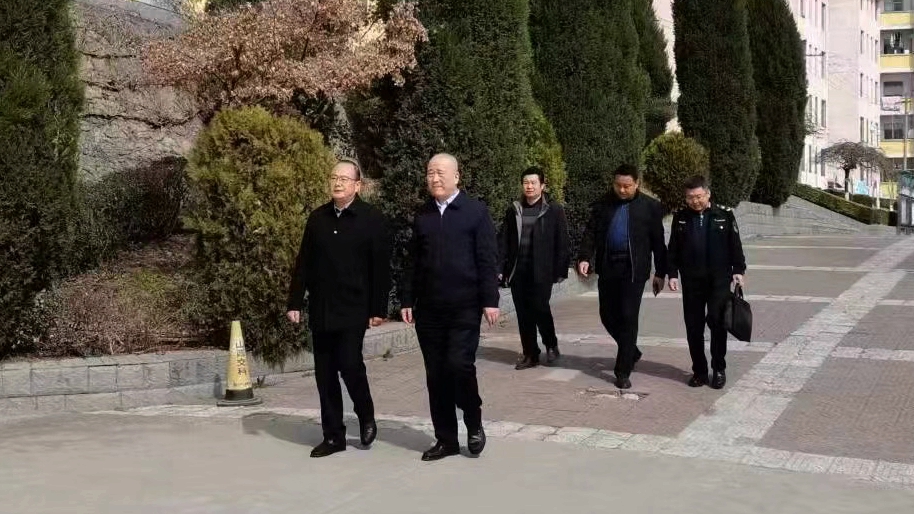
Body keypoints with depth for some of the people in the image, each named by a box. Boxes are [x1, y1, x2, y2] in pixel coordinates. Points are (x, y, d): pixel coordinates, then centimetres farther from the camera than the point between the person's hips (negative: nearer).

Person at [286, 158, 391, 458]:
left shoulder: (372, 219, -3)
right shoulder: (318, 218, 10)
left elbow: (381, 268, -6)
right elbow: (303, 264, 11)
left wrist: (378, 309, -10)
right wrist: (295, 302, 6)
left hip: (353, 309, -5)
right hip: (320, 309, 5)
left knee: (350, 365, -11)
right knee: (325, 374, 7)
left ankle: (366, 417, 18)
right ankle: (333, 436, 18)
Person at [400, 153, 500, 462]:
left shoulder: (476, 211, -2)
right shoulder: (422, 216, 10)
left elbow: (488, 260, -6)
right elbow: (413, 262, 12)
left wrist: (490, 301, -12)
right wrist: (407, 300, 7)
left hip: (465, 308, -4)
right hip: (428, 309, 4)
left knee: (459, 365, -14)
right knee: (436, 374, 6)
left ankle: (474, 423, 12)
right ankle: (446, 439, 17)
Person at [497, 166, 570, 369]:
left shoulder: (554, 210, 1)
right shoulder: (513, 211, 10)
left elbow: (562, 242, -1)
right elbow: (504, 241, 9)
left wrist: (560, 270, -6)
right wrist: (501, 268, 2)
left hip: (541, 270, -4)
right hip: (517, 271, 4)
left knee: (540, 308, -9)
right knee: (523, 314, 6)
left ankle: (551, 345, 16)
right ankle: (530, 354, 16)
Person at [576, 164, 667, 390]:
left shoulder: (649, 206, 0)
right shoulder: (603, 204, 7)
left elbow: (658, 241, 3)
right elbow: (591, 232, 3)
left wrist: (660, 273, 2)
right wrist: (584, 257, -12)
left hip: (633, 269, -4)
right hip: (608, 267, 4)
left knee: (628, 318, -4)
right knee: (608, 316, 10)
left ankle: (623, 371, 5)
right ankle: (631, 352, 35)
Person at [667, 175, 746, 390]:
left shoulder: (724, 215, -1)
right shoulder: (681, 217, 5)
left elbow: (735, 245, 3)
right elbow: (673, 248, 9)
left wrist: (738, 270, -2)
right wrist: (673, 274, 4)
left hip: (719, 280, -2)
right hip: (691, 281, 2)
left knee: (717, 322, -3)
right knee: (693, 326, 5)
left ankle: (719, 369, 10)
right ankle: (699, 370, 15)